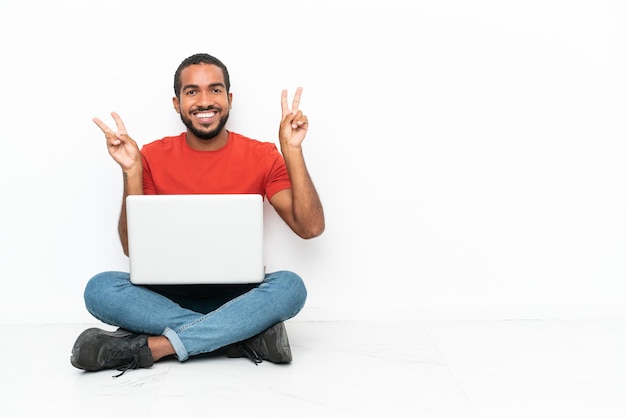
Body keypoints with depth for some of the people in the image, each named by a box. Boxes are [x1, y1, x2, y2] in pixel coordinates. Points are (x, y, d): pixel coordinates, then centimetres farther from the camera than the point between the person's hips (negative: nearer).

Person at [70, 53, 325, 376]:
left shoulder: (261, 156, 0)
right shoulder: (153, 156, 2)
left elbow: (310, 228, -9)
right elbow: (132, 246, -3)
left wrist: (292, 151, -15)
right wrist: (131, 170, -14)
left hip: (236, 295, -1)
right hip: (169, 294, 1)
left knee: (290, 285, -31)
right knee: (100, 288, -26)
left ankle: (151, 346, -29)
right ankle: (248, 335, -28)